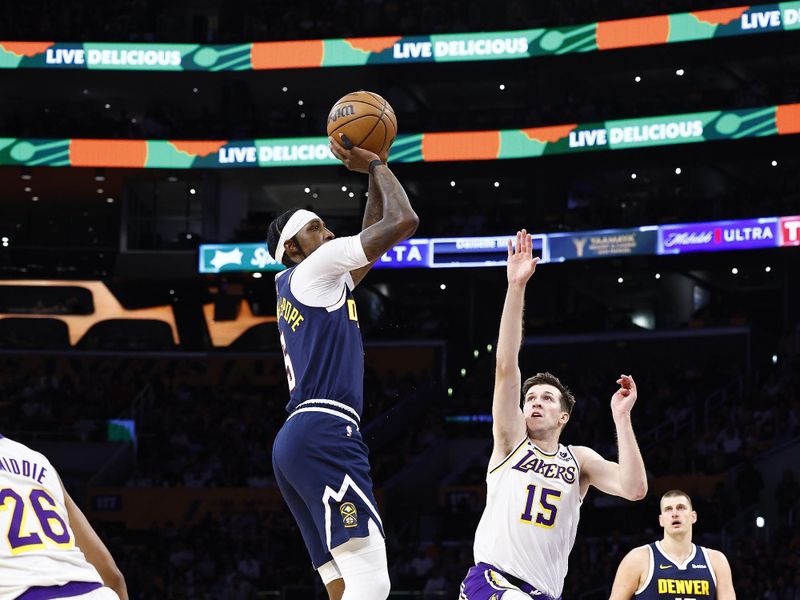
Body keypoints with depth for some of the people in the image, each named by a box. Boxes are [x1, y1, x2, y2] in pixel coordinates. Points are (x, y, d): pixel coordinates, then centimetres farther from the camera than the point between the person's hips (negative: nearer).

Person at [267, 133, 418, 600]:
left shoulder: (310, 283, 27)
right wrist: (377, 166, 10)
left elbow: (375, 235, 37)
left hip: (298, 440, 10)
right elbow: (403, 221, -4)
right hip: (324, 434, -10)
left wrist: (375, 171, 32)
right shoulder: (311, 269, 1)